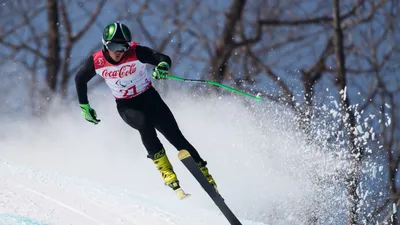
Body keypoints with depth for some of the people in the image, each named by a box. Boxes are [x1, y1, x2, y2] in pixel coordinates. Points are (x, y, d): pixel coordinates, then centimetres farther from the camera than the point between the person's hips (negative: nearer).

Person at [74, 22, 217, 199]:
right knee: (144, 123, -32)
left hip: (149, 98, 0)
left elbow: (165, 59, -33)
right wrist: (84, 106, 6)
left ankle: (206, 176, 0)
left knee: (176, 137, -9)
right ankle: (166, 171, -29)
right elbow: (80, 80, 2)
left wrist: (163, 66, -56)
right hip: (126, 106, 0)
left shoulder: (136, 53, -23)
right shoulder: (96, 62, -17)